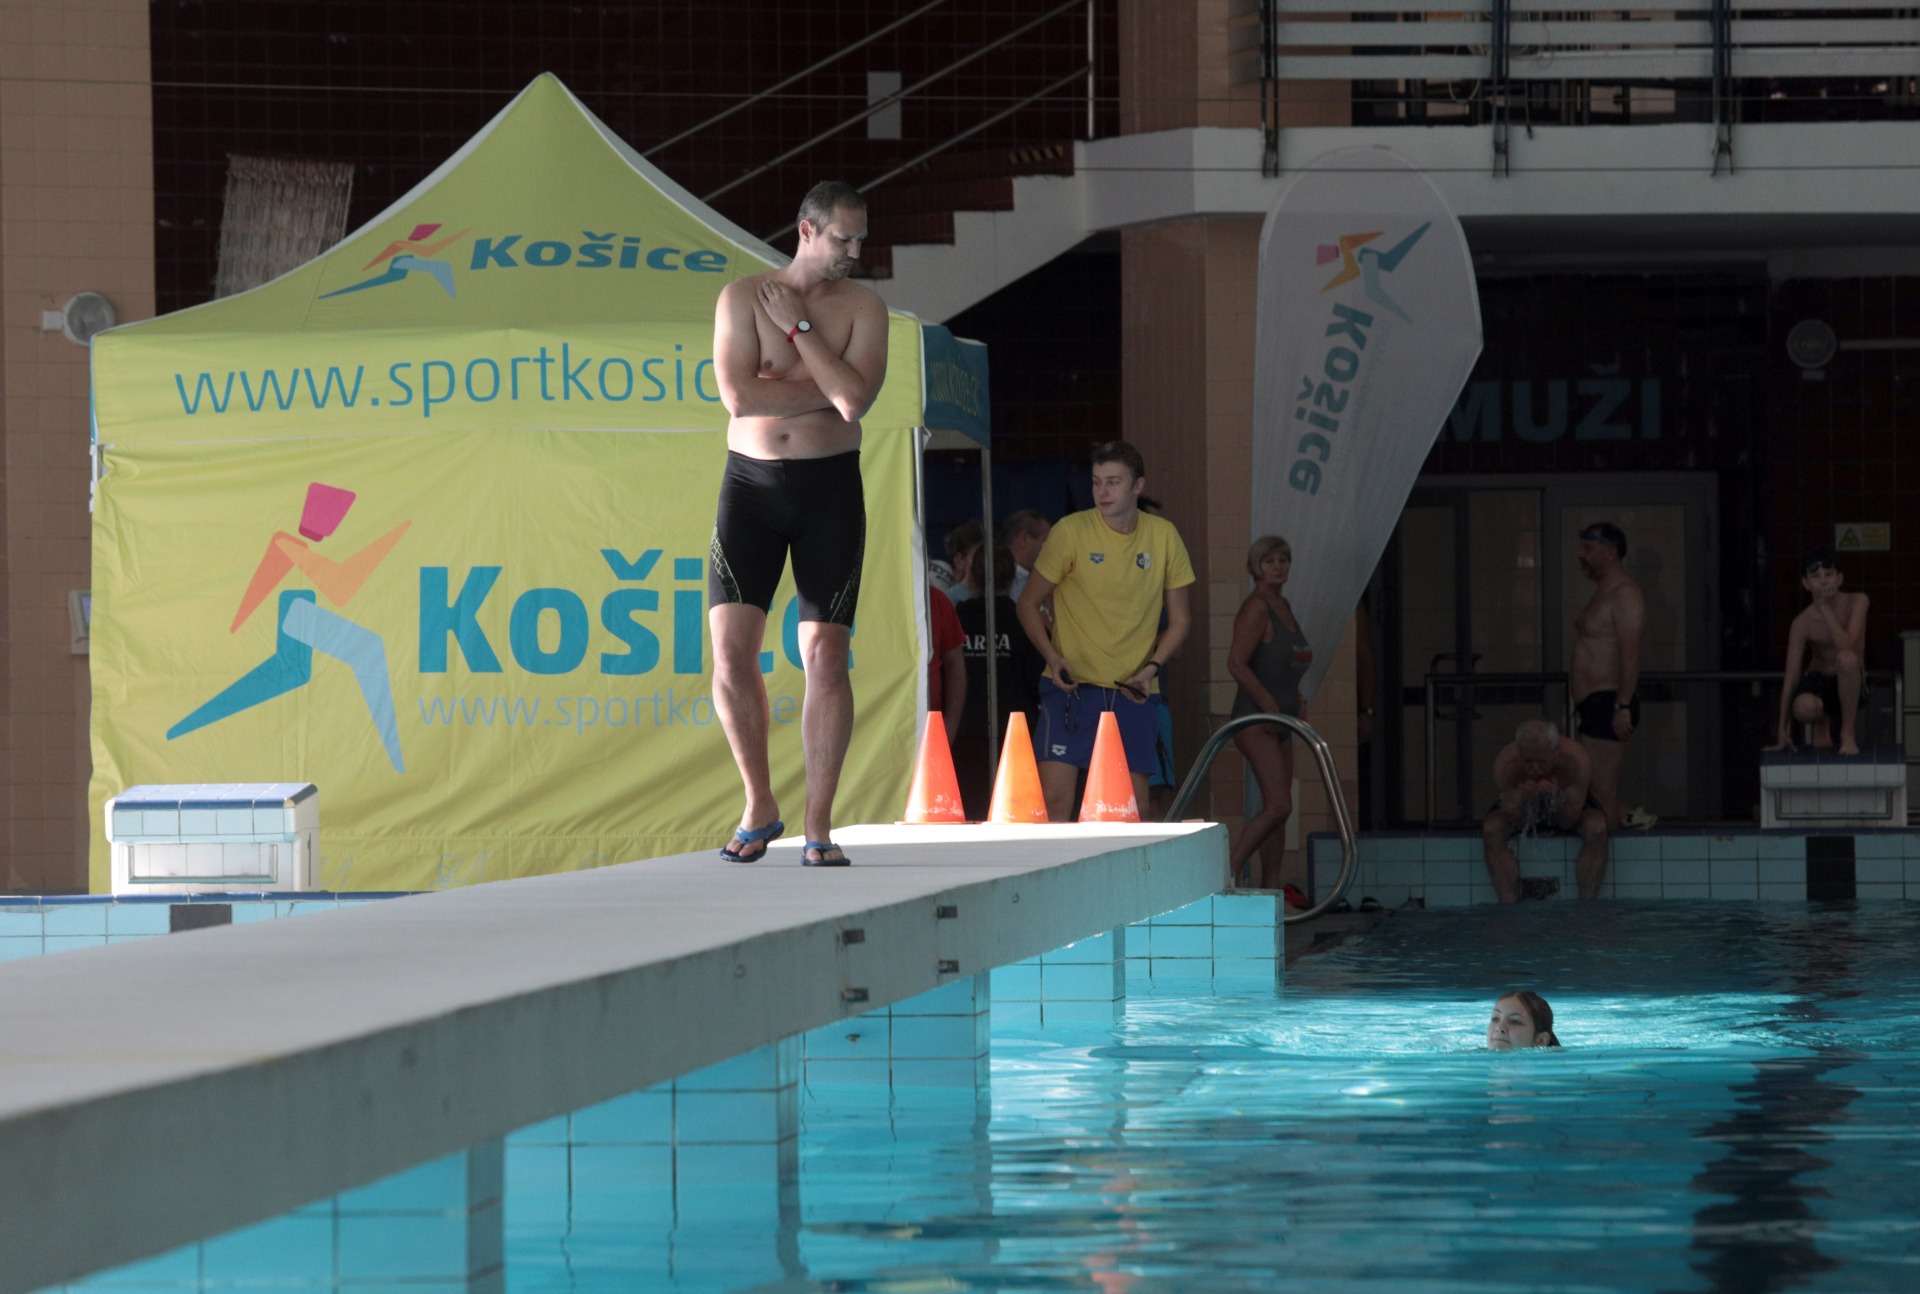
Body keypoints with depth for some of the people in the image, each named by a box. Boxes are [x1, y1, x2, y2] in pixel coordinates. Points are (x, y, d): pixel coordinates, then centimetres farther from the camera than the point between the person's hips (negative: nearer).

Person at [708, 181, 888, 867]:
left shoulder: (863, 307, 3)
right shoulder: (742, 296, 1)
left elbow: (856, 398, -14)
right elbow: (739, 396, -13)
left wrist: (799, 329, -10)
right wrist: (827, 389, -9)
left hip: (830, 487, 0)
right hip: (751, 482, 0)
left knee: (825, 656, -4)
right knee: (731, 647, -9)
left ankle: (819, 826, 2)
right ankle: (759, 808, 7)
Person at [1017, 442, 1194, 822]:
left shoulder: (1163, 536, 4)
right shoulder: (1071, 532, -5)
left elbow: (1180, 619, 12)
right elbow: (1028, 604, 4)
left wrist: (1152, 667, -4)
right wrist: (1052, 657, -12)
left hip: (1133, 692, 3)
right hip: (1072, 685, -3)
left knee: (1135, 809, 3)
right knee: (1054, 798, -13)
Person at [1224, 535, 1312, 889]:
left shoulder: (1283, 606, 15)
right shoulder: (1256, 609, -12)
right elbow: (1236, 664, -20)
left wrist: (1296, 698, 14)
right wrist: (1270, 705, -19)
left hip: (1279, 722, 9)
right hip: (1255, 720, -9)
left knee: (1277, 809, 8)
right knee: (1278, 806, -19)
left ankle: (1270, 887, 12)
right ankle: (1231, 868, -14)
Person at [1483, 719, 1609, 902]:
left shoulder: (1575, 759, -33)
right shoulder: (1504, 764, -32)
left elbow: (1569, 822, -27)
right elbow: (1513, 822, -27)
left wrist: (1555, 798, -48)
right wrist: (1523, 799, -48)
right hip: (1521, 811, 1)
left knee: (1596, 829, -31)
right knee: (1491, 829, -29)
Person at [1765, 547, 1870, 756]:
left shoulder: (1856, 603, -14)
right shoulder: (1802, 623, -13)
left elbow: (1846, 645, -28)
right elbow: (1791, 675, -13)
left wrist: (1825, 608, -27)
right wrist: (1782, 730, -13)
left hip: (1848, 685, -1)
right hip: (1819, 682, 1)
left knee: (1847, 658, -38)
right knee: (1803, 708, -37)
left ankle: (1848, 731, -18)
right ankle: (1823, 719, 6)